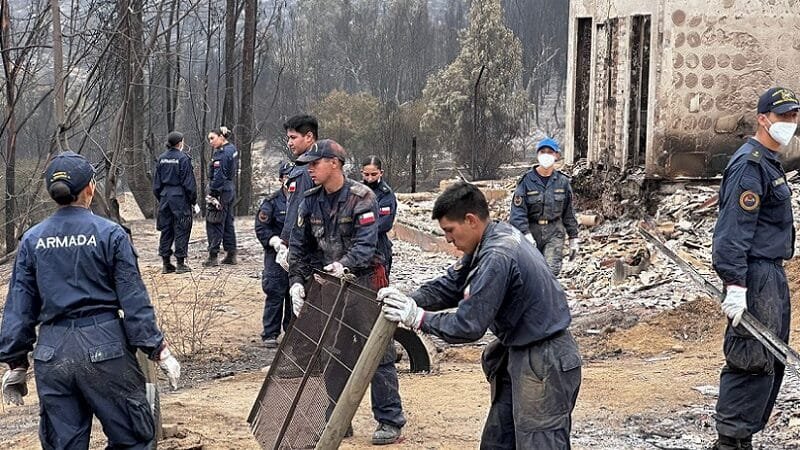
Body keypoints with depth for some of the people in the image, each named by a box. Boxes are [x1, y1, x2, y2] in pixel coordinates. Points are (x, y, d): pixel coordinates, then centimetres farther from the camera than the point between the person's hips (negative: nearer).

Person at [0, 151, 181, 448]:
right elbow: (134, 299, -6)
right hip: (104, 348, -3)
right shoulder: (109, 234, -5)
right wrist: (158, 350, 0)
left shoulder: (32, 239, 4)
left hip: (52, 354, 4)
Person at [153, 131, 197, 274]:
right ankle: (180, 263, 1)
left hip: (164, 196, 6)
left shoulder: (161, 158, 6)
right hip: (180, 197, -6)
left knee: (166, 230, 10)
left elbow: (156, 183, 10)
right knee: (181, 230, 1)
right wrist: (193, 201, -3)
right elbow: (189, 182, -11)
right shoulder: (183, 158, -11)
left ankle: (166, 264, 12)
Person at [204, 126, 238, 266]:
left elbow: (219, 176, -21)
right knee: (228, 223, 15)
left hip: (221, 191, -10)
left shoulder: (221, 153, -17)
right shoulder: (232, 149, 11)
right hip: (231, 189, 10)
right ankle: (231, 255, 18)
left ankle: (213, 256, -4)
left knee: (214, 224, -5)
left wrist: (212, 194, -19)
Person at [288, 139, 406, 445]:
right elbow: (299, 245, 3)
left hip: (365, 280, -6)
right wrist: (296, 281, -8)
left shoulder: (361, 198, -14)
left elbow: (366, 243, -23)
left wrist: (345, 264, -36)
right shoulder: (310, 201, 3)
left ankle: (390, 422, 3)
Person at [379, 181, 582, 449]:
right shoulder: (496, 236, 3)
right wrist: (411, 301, -3)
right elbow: (451, 284, 12)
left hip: (543, 363, -10)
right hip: (521, 352, 10)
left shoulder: (497, 258, -27)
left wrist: (419, 318, -12)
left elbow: (468, 326, -23)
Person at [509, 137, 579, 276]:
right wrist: (525, 234, -24)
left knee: (552, 270, -17)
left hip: (554, 233, 1)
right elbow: (518, 211, -12)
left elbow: (569, 213, 11)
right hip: (531, 231, -1)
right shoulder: (527, 180, -6)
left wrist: (574, 238, 11)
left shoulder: (562, 181, 4)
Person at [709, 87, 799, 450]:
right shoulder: (749, 165, -15)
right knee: (753, 363, -11)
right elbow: (734, 229, -22)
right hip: (754, 277, -11)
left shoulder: (769, 162, 18)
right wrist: (735, 284, -27)